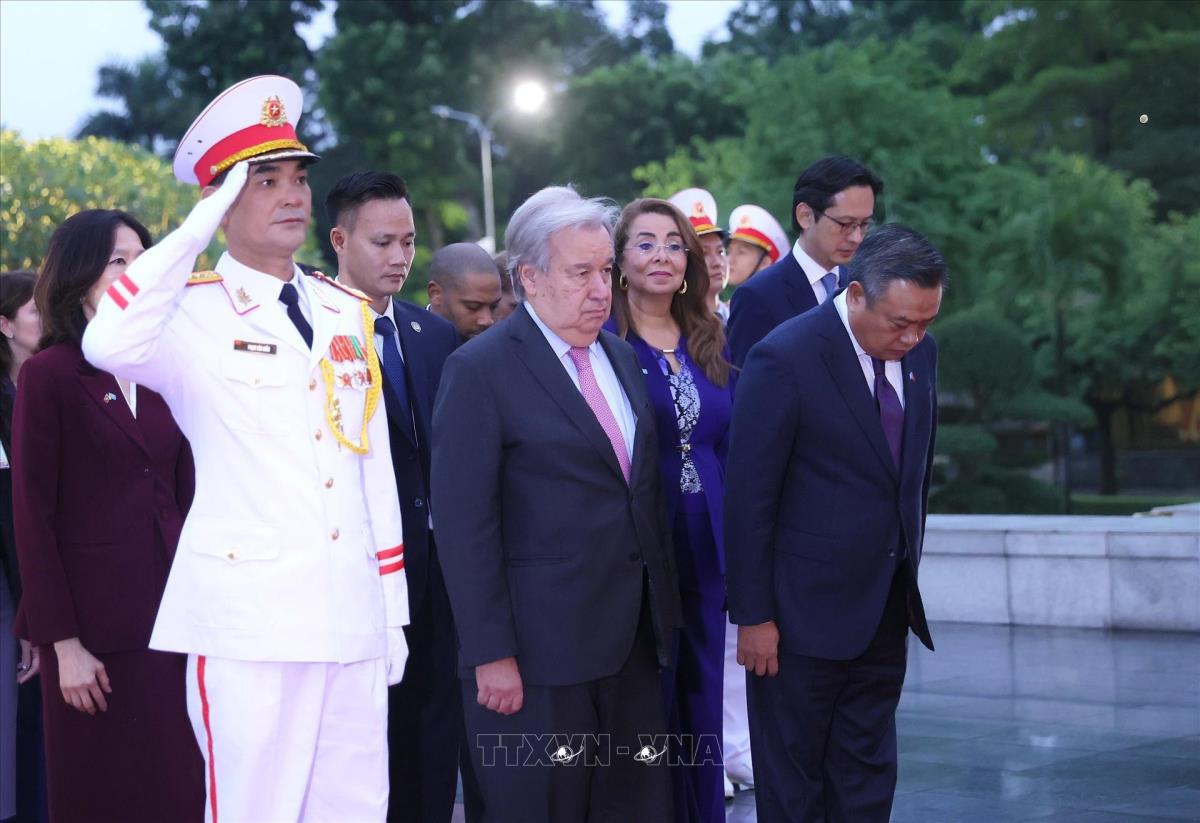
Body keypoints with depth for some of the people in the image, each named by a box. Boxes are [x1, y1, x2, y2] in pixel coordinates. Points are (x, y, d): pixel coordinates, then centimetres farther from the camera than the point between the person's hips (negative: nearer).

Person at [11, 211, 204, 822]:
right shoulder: (48, 375, -5)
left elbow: (183, 493, 11)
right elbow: (32, 516, -8)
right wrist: (63, 643, -12)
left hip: (170, 610, 5)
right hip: (97, 624, -5)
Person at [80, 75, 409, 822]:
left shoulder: (348, 311, 13)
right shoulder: (193, 312, -5)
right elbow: (109, 344, -29)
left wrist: (393, 610, 15)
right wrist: (198, 229, -20)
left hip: (353, 618, 6)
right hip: (250, 621, -5)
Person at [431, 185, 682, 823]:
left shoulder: (622, 358, 13)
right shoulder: (481, 369, -9)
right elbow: (465, 525, -13)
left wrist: (663, 613, 14)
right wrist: (490, 655, -16)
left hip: (632, 642, 7)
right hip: (539, 651, -6)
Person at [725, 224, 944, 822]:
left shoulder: (920, 353, 3)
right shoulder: (785, 359, -17)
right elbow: (749, 498, -14)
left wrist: (908, 565, 16)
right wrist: (753, 615, -13)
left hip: (886, 609, 6)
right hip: (804, 611, -6)